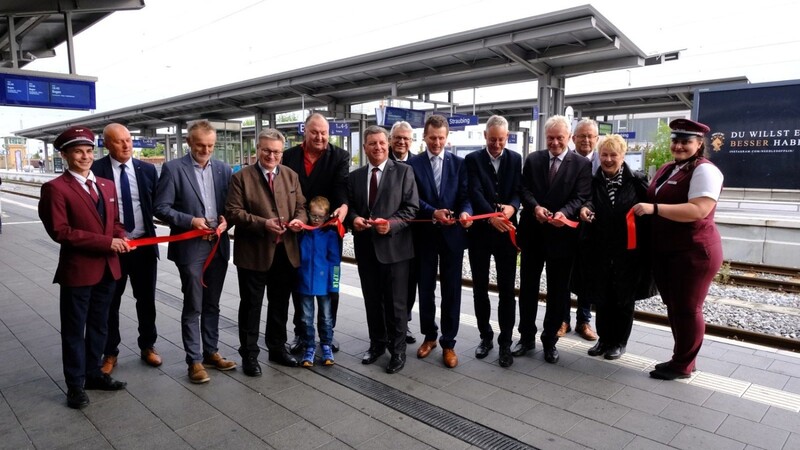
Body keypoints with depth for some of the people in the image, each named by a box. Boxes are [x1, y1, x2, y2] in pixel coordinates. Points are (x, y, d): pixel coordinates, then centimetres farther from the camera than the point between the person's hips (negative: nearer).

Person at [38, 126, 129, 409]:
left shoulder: (107, 185, 11)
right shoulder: (55, 188, -10)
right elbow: (59, 231, -17)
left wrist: (121, 238, -6)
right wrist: (107, 242, -20)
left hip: (107, 268, 6)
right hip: (77, 269, -6)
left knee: (98, 327, 17)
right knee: (74, 330, 8)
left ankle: (93, 374, 33)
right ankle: (75, 385, 21)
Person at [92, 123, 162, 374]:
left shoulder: (147, 170, 2)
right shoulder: (96, 171, -6)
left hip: (144, 245, 2)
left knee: (146, 299, 14)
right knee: (110, 302, 12)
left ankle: (147, 346, 31)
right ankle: (110, 352, 28)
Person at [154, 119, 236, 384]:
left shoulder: (223, 169, 8)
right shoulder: (173, 168, -5)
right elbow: (161, 208, -9)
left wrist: (225, 220, -9)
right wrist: (190, 220, -19)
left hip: (218, 246, 4)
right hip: (191, 247, -4)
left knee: (212, 305, 15)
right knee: (193, 308, 4)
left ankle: (211, 352, 28)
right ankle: (194, 361, 15)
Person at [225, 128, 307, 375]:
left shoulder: (291, 175, 9)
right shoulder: (241, 177, -4)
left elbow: (301, 205, 10)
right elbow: (233, 211, -10)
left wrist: (300, 219, -12)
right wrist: (263, 223, -22)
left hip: (286, 251, 4)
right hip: (254, 252, -4)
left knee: (280, 304, 16)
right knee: (251, 305, 7)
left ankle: (277, 348, 33)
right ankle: (249, 354, 21)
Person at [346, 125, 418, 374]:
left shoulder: (404, 171, -2)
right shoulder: (354, 176, 11)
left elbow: (412, 207, -7)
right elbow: (349, 206, 13)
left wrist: (392, 224, -22)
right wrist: (354, 219, -9)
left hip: (394, 246, -4)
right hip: (366, 247, 4)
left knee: (395, 302, 5)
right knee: (372, 300, 16)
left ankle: (397, 350, 22)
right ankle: (377, 343, 34)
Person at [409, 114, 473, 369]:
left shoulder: (459, 163, 5)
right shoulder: (413, 164, 2)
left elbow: (465, 196, -2)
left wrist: (465, 212, -23)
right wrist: (433, 213, -23)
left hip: (452, 234, 0)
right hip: (424, 234, 0)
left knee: (451, 290, 4)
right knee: (426, 288, 12)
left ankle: (448, 343, 16)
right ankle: (429, 336, 29)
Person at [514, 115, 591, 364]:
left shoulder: (582, 164, 0)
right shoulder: (532, 159, 7)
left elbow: (581, 197, -8)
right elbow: (524, 189, 0)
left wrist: (564, 212, -28)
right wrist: (535, 207, -20)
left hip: (562, 235, -2)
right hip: (533, 233, 2)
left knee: (558, 291, 8)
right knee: (528, 287, 10)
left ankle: (550, 340, 24)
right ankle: (526, 337, 25)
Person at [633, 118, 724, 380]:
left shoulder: (704, 170, -14)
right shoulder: (666, 170, 13)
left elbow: (698, 211, -26)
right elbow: (654, 202, 24)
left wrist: (654, 209, -29)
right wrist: (642, 210, 4)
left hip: (693, 252, -8)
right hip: (664, 252, 8)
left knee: (687, 308, 3)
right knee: (672, 306, 16)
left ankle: (683, 365, 18)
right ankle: (680, 358, 32)